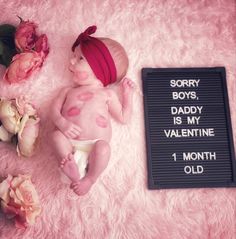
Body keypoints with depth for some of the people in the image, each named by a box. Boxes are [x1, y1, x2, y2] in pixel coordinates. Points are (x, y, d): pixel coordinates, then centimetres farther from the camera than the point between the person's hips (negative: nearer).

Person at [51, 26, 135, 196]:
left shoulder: (107, 93, 18)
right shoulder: (68, 91, 25)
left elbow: (123, 117, 16)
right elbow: (55, 110, 11)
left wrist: (128, 94, 15)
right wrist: (62, 123, -11)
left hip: (95, 145, -1)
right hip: (71, 145, 2)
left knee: (103, 148, -32)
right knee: (57, 135, -26)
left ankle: (89, 179, -16)